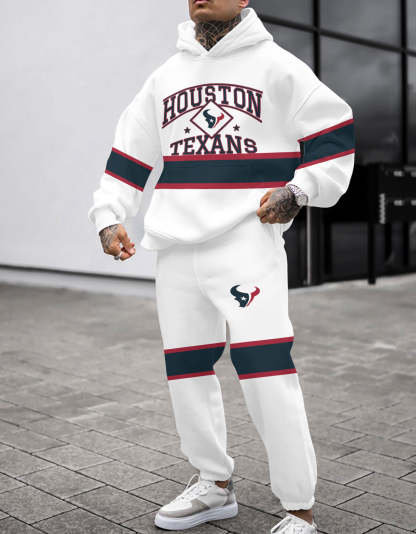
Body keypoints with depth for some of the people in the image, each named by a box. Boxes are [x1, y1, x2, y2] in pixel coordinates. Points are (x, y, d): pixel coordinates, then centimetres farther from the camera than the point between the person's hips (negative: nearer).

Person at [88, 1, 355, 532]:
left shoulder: (275, 65, 3)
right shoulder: (164, 77, 17)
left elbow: (335, 133, 3)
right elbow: (128, 154, 19)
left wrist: (298, 191, -9)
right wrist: (108, 215, 8)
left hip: (248, 244, -6)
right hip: (176, 249, 6)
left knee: (265, 370, -14)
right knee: (185, 369, 11)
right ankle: (214, 484, 31)